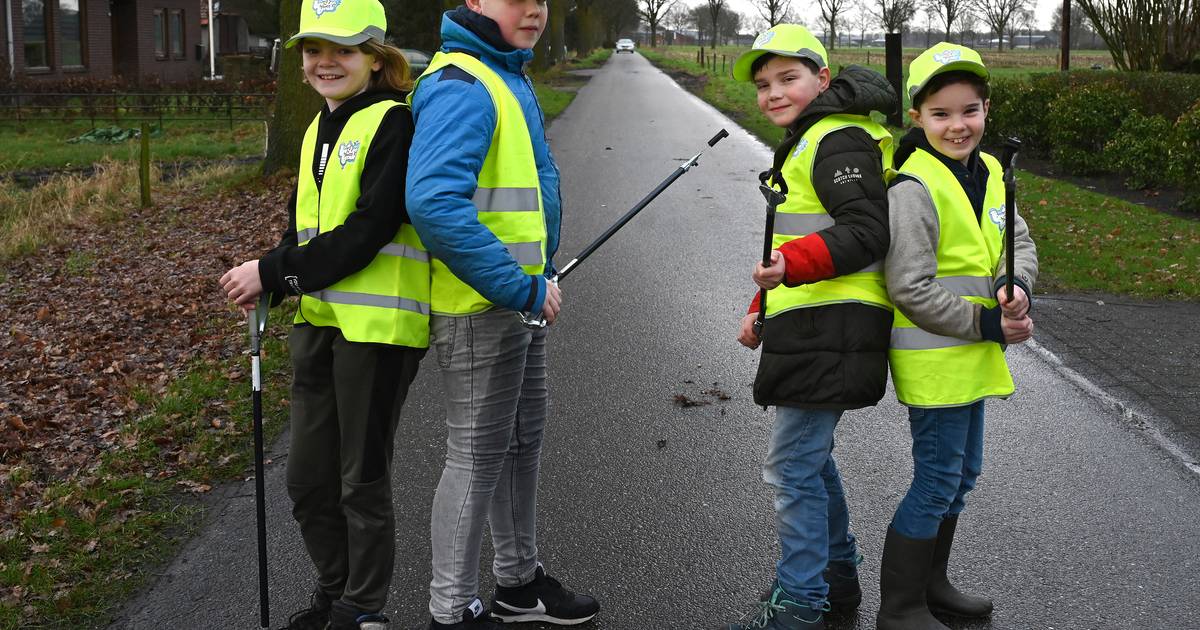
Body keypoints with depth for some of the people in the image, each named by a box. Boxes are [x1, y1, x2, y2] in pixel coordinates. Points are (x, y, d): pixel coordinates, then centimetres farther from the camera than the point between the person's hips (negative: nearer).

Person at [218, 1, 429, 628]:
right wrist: (270, 282, -1)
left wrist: (274, 271, -17)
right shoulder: (321, 128, 15)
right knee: (308, 477, 15)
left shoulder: (394, 122, -11)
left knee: (362, 481, 6)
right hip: (318, 320, 8)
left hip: (376, 326, -8)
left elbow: (368, 231, -19)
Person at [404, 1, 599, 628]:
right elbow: (433, 201, -32)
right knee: (477, 459, 0)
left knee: (521, 445, 20)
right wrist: (519, 288, -26)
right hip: (479, 309, -10)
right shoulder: (461, 86, -20)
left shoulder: (512, 80, 13)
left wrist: (541, 271, 12)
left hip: (520, 302, 10)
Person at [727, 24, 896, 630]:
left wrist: (792, 264, -35)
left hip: (829, 330, -11)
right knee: (811, 457, 20)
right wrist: (764, 309, 23)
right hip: (809, 327, 11)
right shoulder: (805, 143, 22)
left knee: (793, 466, -6)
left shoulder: (838, 141, -13)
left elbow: (867, 231, -22)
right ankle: (837, 575, 34)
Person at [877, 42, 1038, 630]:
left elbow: (1020, 241, 6)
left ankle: (931, 582, 36)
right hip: (933, 358, -8)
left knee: (961, 473, 19)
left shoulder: (989, 173, 6)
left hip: (973, 355, 8)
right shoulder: (913, 189, -19)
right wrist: (989, 325, -19)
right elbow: (912, 290, -22)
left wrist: (1019, 286, -16)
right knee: (937, 481, -1)